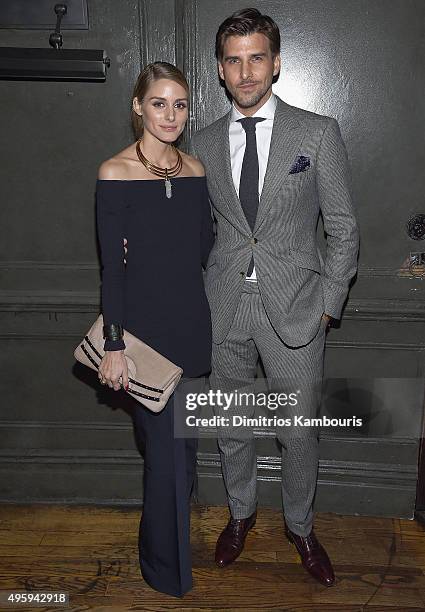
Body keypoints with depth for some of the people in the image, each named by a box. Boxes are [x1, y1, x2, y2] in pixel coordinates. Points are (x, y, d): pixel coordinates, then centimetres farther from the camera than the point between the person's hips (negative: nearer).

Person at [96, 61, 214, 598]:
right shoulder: (115, 173, -9)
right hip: (143, 322, -5)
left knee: (169, 442, 16)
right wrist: (114, 345, -14)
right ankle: (169, 572, 26)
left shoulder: (194, 170, 7)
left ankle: (160, 547, 40)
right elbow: (111, 266, -12)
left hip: (190, 320, 5)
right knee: (170, 446, 1)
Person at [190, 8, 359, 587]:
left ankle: (301, 526, 34)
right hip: (224, 306, 3)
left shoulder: (318, 132, -2)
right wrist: (201, 298, 3)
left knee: (299, 430, 8)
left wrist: (328, 305, -5)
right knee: (231, 426, 16)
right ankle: (241, 513, 42)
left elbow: (343, 228, -1)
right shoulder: (203, 143, 6)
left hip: (294, 307, -2)